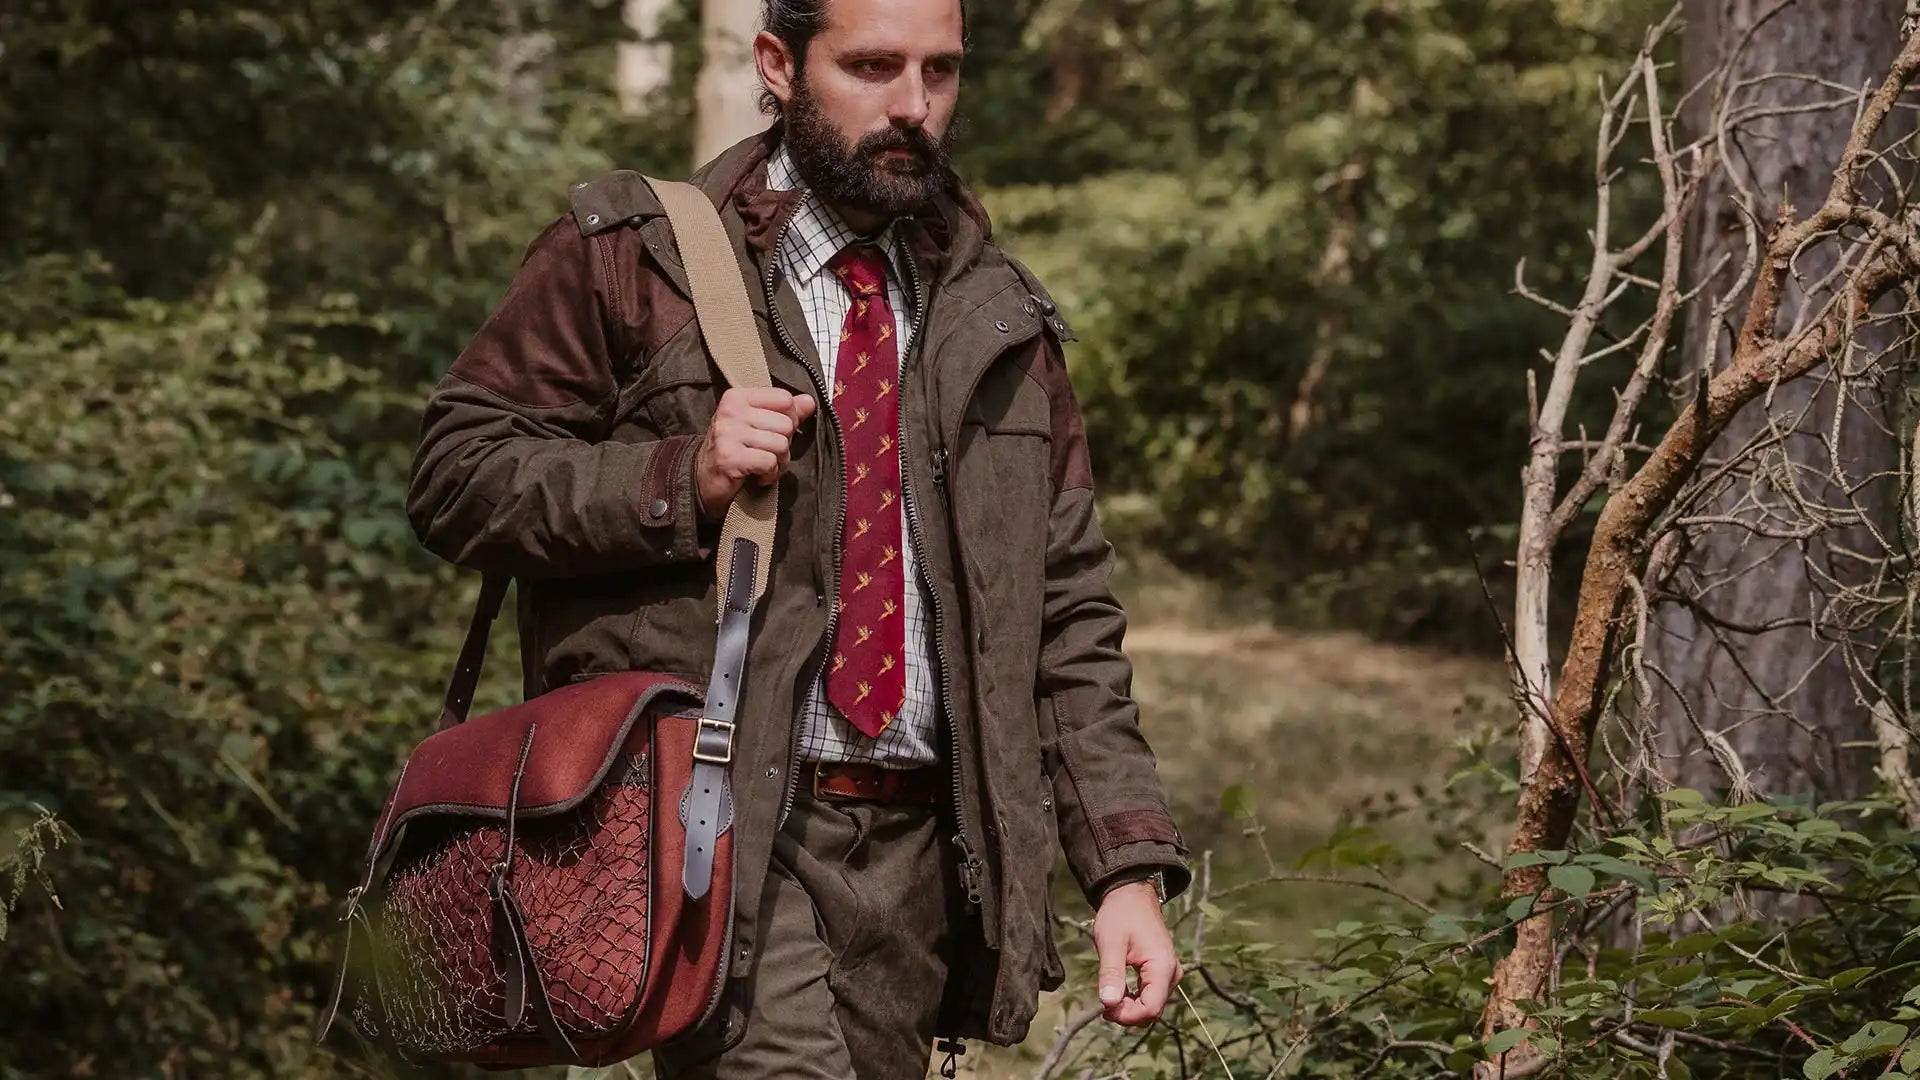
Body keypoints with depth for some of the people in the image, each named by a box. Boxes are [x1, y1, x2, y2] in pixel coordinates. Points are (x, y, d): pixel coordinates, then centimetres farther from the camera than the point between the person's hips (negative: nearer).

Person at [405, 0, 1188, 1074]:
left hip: (918, 856, 5)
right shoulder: (631, 258, 4)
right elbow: (458, 473, 1)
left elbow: (1069, 619, 15)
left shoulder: (999, 321, 17)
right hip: (706, 822, -5)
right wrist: (680, 482, -13)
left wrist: (1129, 866, 5)